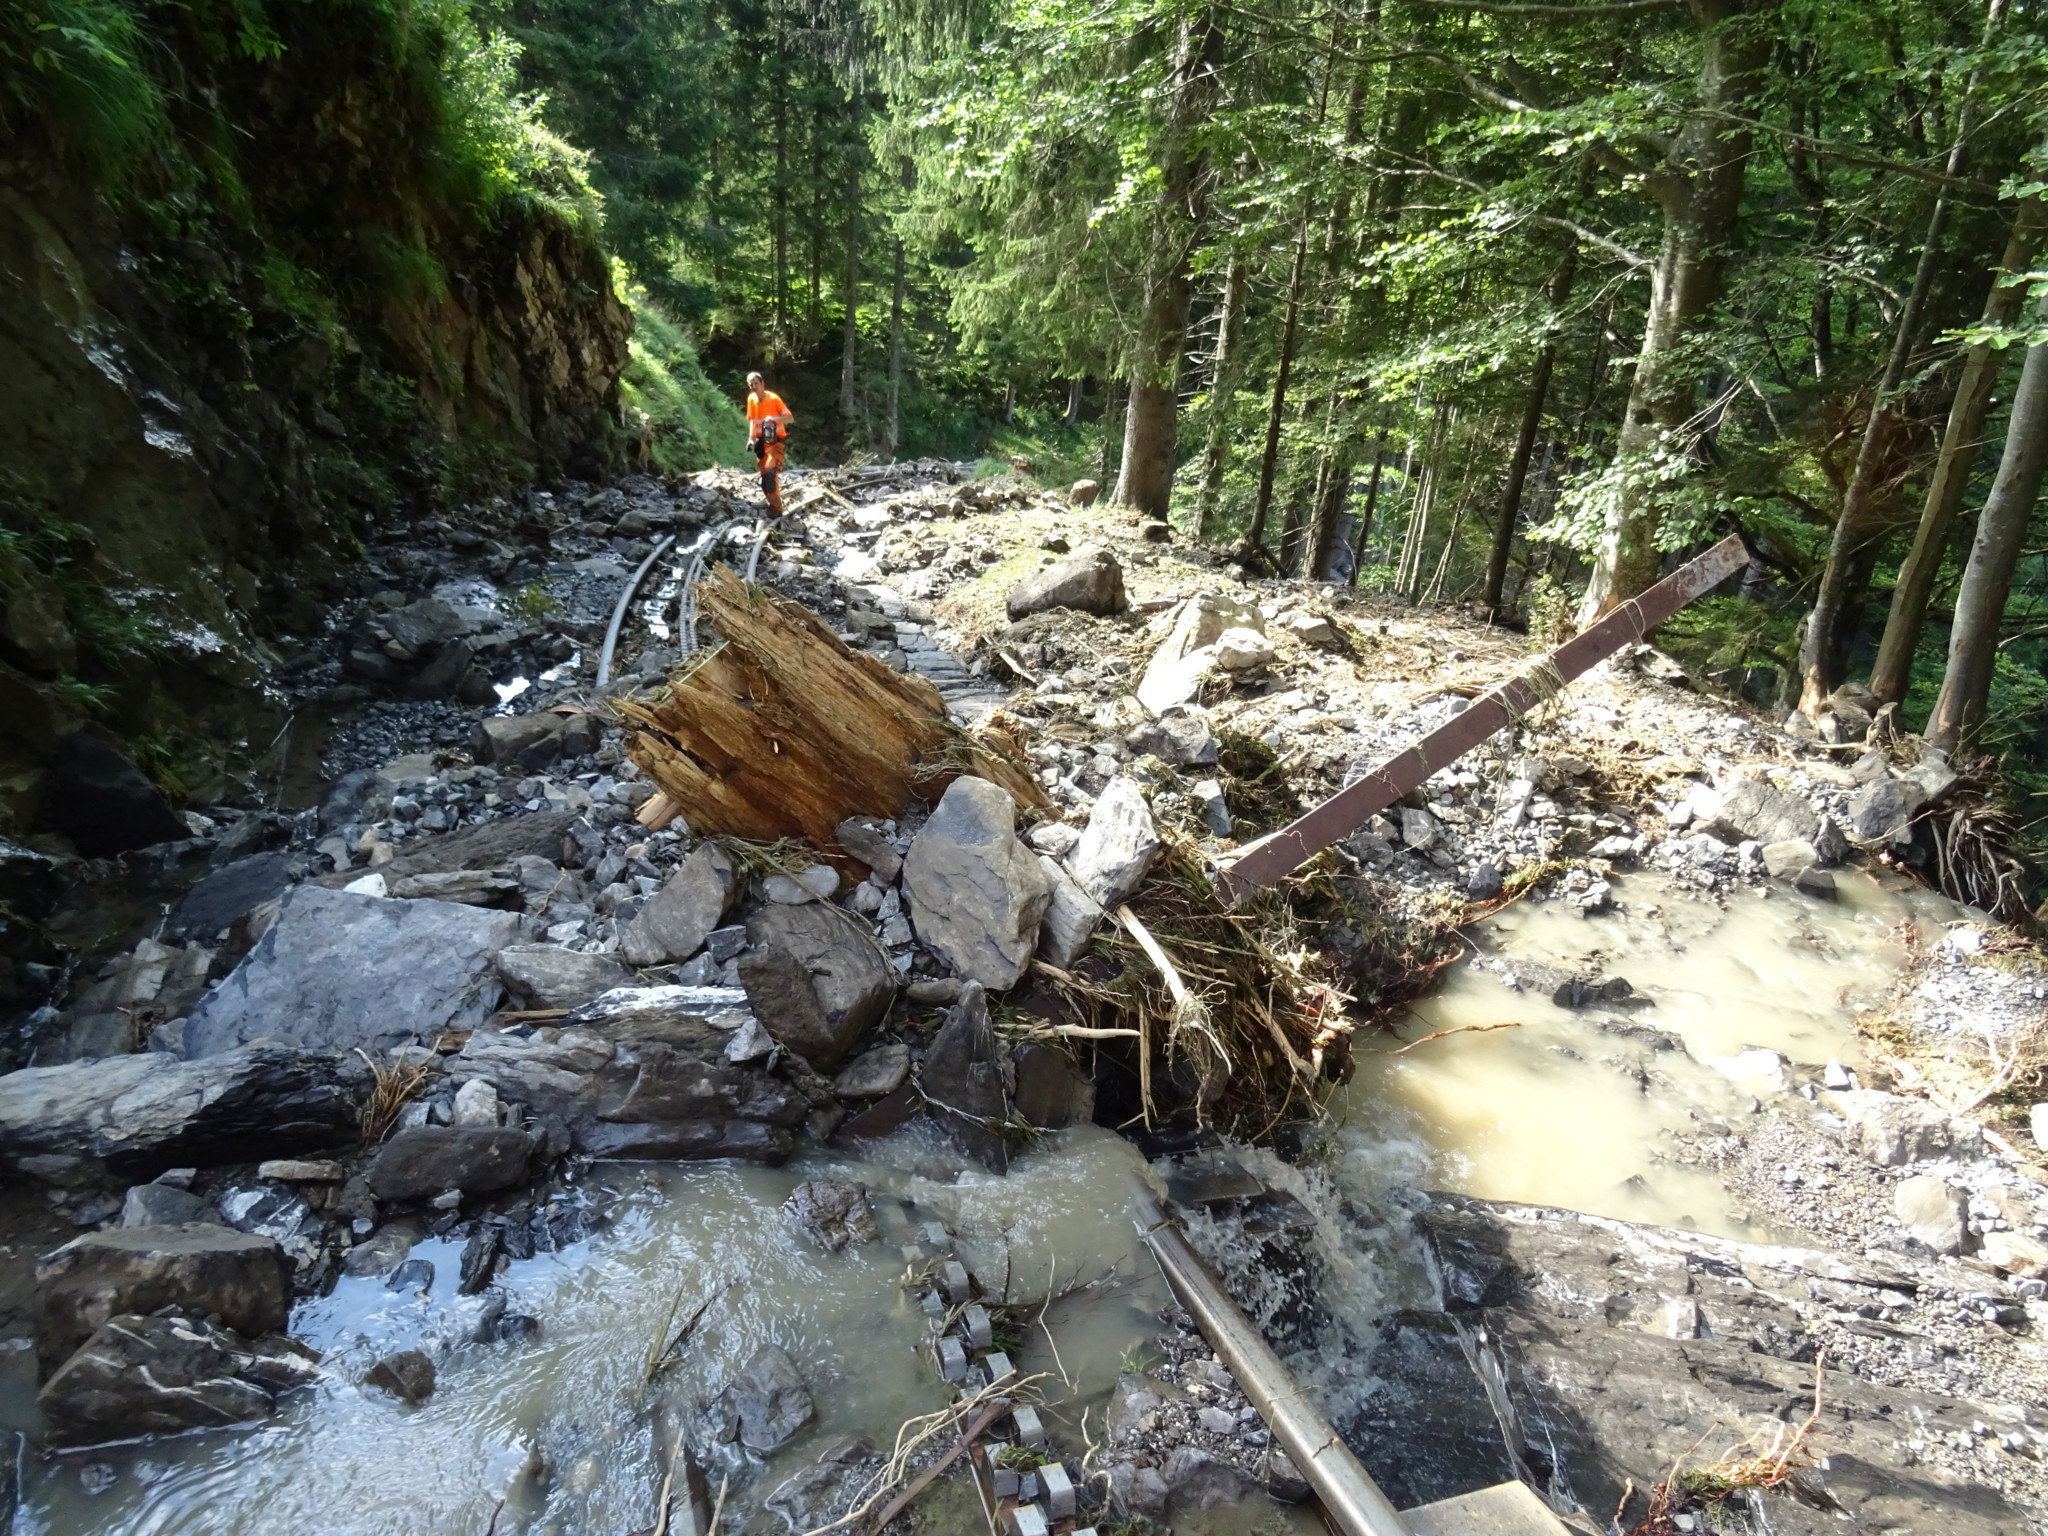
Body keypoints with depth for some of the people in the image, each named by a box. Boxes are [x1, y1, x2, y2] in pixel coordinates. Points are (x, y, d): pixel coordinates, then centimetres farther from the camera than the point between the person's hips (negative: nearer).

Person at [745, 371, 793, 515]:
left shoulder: (774, 398, -15)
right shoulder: (751, 399, 0)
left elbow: (791, 418, -16)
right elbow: (752, 420, 10)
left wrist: (774, 418, -33)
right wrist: (751, 438, -6)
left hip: (775, 441, -6)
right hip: (761, 441, 6)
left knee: (770, 472, -22)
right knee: (764, 474, 8)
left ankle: (776, 508, -18)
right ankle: (773, 503, 23)